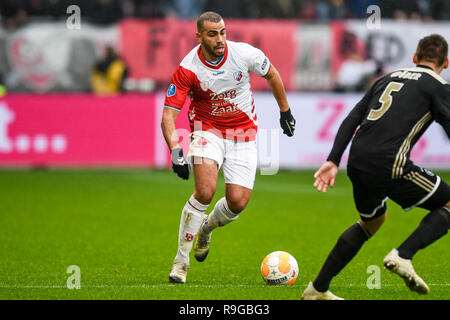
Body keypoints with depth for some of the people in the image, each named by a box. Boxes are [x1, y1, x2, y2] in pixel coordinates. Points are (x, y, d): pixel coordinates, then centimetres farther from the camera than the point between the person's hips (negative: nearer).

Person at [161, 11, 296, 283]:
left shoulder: (245, 54, -15)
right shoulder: (188, 69, -19)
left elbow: (272, 75, 7)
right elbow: (169, 114, -19)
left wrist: (285, 111, 15)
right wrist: (175, 151, -34)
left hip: (244, 134, 2)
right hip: (208, 130, -2)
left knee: (238, 202, -10)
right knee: (206, 190, -25)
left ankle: (206, 227, 28)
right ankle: (181, 259, -10)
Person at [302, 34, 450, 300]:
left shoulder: (388, 78, 24)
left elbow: (352, 119, 17)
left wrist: (333, 161, 15)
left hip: (358, 163, 7)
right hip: (390, 165, -7)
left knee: (372, 220, 30)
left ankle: (317, 289, 28)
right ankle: (402, 256, -10)